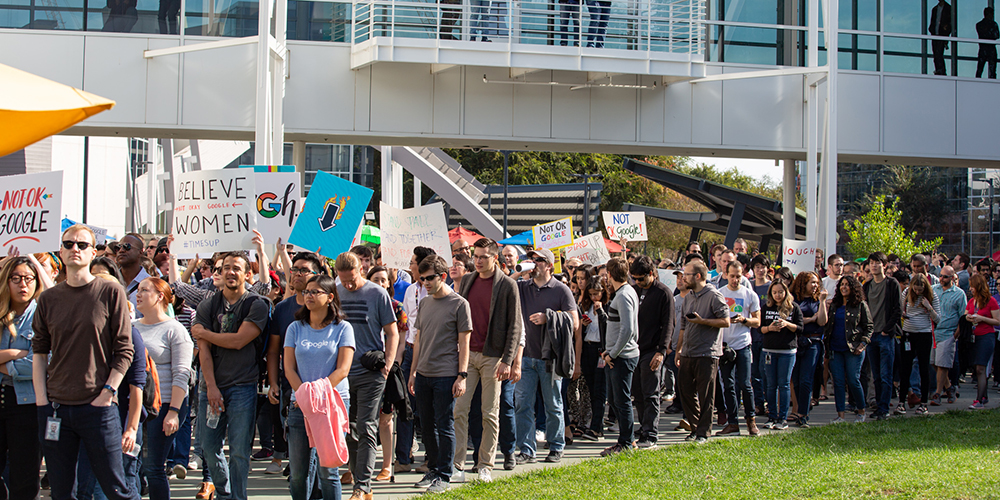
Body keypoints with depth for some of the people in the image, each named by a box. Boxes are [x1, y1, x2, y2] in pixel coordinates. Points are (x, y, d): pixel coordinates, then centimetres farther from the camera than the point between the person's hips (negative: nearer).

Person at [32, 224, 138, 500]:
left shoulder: (111, 293, -1)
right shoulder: (48, 299, 8)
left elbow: (124, 351, -2)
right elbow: (39, 351, 10)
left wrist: (107, 393, -10)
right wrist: (42, 400, 1)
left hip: (98, 407, -3)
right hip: (55, 408, 3)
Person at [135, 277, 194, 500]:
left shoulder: (174, 330, -3)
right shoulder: (132, 327, 15)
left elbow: (181, 375, -9)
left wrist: (173, 412, -17)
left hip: (162, 406, -6)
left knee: (153, 468, -6)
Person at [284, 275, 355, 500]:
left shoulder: (342, 328, 2)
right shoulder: (295, 328, 11)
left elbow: (342, 369, -5)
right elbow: (289, 369, 6)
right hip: (300, 405, 3)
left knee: (327, 471, -5)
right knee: (297, 472, 3)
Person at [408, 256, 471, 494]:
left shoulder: (459, 304, -5)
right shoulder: (425, 303, 13)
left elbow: (464, 343, -6)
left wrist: (462, 376, -11)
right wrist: (413, 372, 15)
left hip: (446, 375, -6)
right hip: (423, 374, 6)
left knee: (444, 426, -2)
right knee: (427, 426, 11)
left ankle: (444, 476, 5)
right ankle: (433, 470, 23)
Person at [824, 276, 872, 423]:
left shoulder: (861, 305, 2)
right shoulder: (834, 305, 15)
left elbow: (868, 326, 2)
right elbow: (826, 325, 20)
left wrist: (863, 343, -9)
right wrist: (826, 342, 8)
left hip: (853, 350, -4)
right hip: (835, 349, 4)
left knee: (853, 381, -6)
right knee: (838, 382, 0)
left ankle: (861, 411, 13)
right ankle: (840, 415, 3)